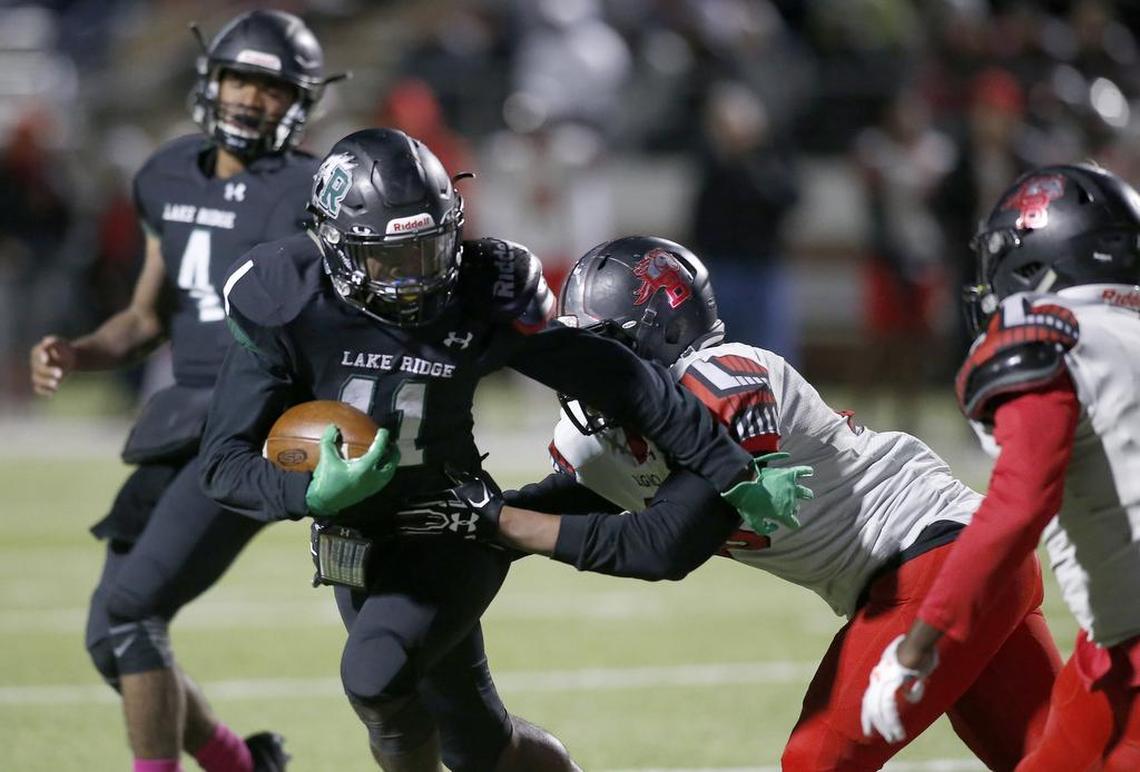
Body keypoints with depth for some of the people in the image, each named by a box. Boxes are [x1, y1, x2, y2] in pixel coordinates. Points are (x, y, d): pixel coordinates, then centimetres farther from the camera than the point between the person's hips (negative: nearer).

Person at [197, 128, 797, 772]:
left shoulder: (482, 298, -19)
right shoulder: (288, 306, -19)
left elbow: (621, 382, -12)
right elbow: (225, 465, -18)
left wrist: (734, 475, -9)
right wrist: (315, 494, -38)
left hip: (450, 533, -2)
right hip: (355, 544, 2)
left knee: (374, 674, -29)